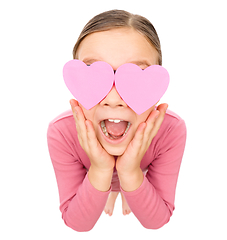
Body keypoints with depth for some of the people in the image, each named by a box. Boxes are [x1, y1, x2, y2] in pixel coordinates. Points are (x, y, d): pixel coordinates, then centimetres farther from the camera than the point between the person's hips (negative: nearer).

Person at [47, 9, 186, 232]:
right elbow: (77, 225, -29)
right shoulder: (61, 132, -38)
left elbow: (157, 222, -27)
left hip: (137, 178, 0)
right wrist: (100, 172, -47)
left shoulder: (172, 130, -37)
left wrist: (131, 174, -46)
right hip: (94, 178, 0)